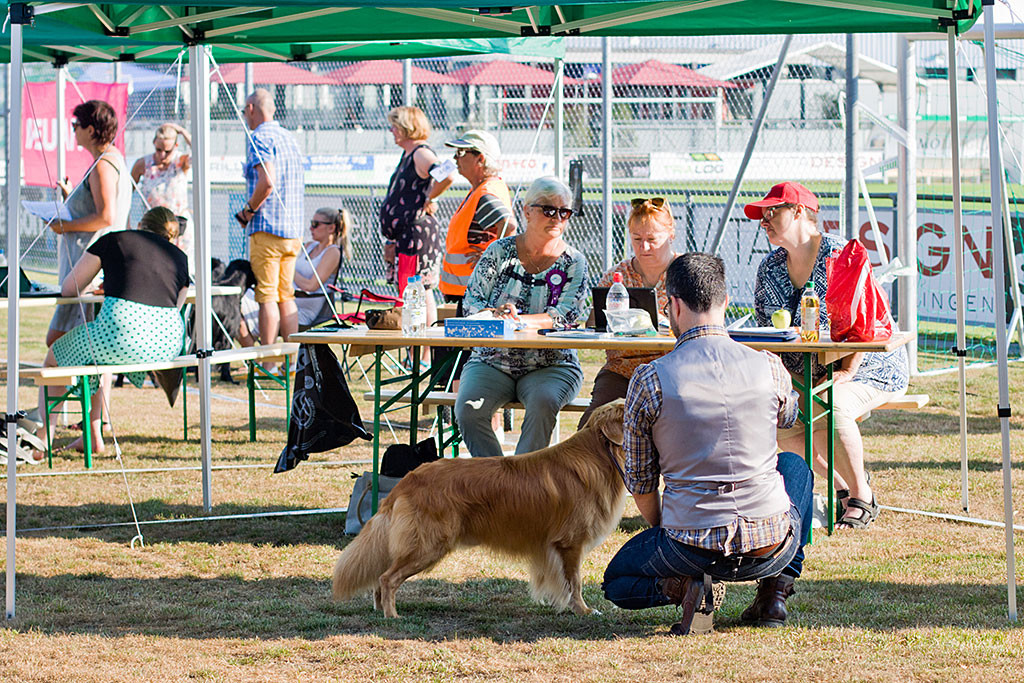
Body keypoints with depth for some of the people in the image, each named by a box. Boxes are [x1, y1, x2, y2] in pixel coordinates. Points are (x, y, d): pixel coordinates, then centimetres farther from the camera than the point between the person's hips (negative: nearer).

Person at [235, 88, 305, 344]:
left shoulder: (259, 138, -9)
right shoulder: (289, 137, 17)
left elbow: (267, 183, -22)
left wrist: (247, 212, -8)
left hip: (267, 228, -8)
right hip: (294, 229, 8)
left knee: (267, 296, -7)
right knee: (286, 296, 11)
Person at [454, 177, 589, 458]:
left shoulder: (573, 262, 2)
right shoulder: (500, 251, 5)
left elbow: (566, 316, -10)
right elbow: (472, 302, 1)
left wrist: (519, 319, -26)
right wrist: (495, 316, -22)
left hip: (551, 364, -1)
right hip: (493, 360, 1)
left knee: (543, 403, -34)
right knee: (468, 408, -27)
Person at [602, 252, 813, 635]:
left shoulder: (649, 381, -9)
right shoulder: (769, 368, -4)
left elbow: (640, 484, 1)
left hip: (691, 546, -2)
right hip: (771, 550, 2)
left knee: (617, 581, 30)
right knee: (795, 465, 35)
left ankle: (682, 587, -3)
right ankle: (776, 590, 19)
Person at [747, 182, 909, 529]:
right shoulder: (769, 268, 8)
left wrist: (846, 373, -25)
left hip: (869, 369, -6)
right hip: (806, 374, 6)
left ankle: (862, 499, -15)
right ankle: (843, 489, -4)